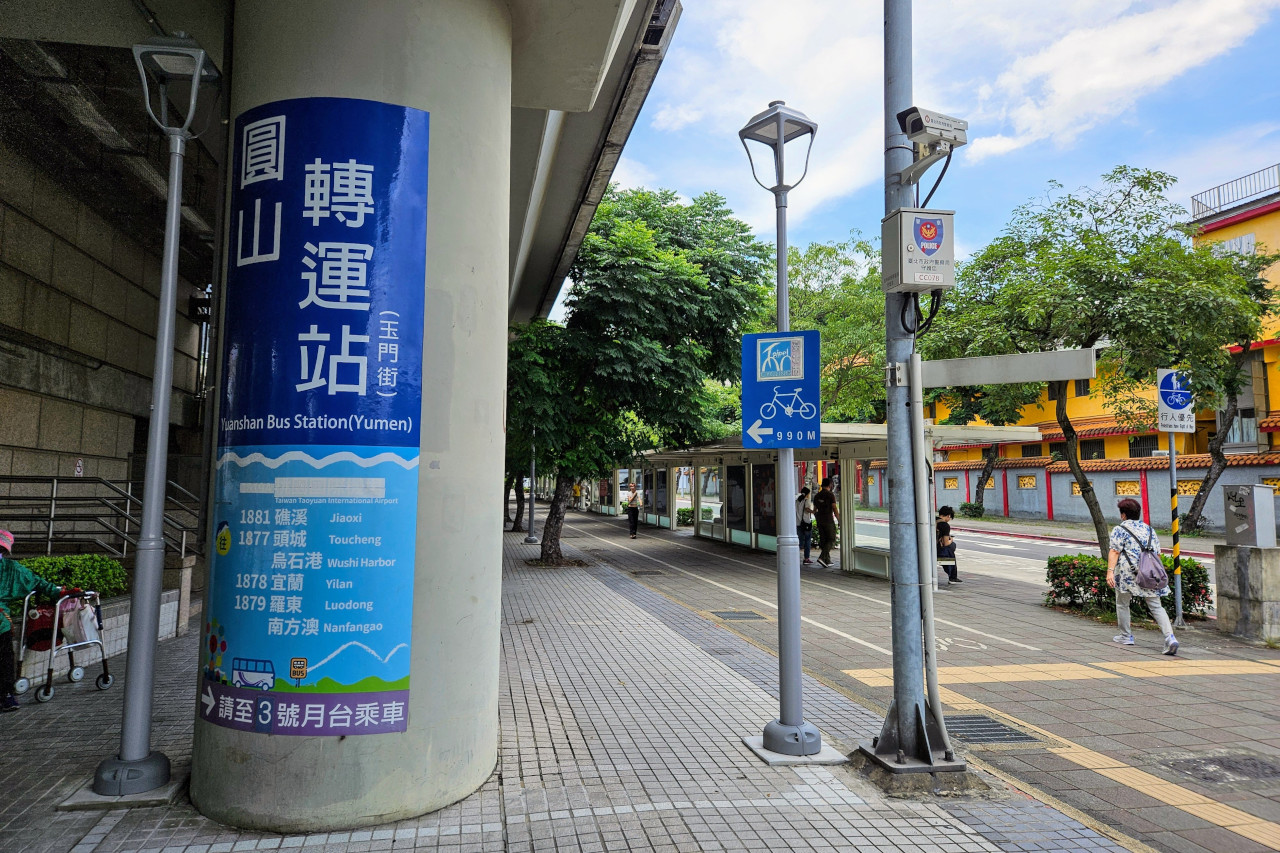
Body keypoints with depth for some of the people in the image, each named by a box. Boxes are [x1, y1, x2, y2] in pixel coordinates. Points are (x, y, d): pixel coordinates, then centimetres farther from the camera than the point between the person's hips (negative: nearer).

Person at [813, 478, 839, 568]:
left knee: (823, 541, 9)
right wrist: (839, 521, -6)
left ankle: (827, 561, 11)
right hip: (829, 521, -6)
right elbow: (834, 509, -12)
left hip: (820, 521, 6)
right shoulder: (830, 494, -9)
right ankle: (822, 558, -16)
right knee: (831, 540, 0)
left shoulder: (817, 496, 10)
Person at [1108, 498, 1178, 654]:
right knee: (1156, 606, 5)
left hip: (1128, 572, -5)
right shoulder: (1149, 530, 17)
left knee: (1122, 603, 12)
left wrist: (1110, 571, -17)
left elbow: (1114, 551, -11)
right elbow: (1157, 554, 18)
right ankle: (1170, 636, -11)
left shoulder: (1119, 530, -1)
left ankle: (1126, 636, 20)